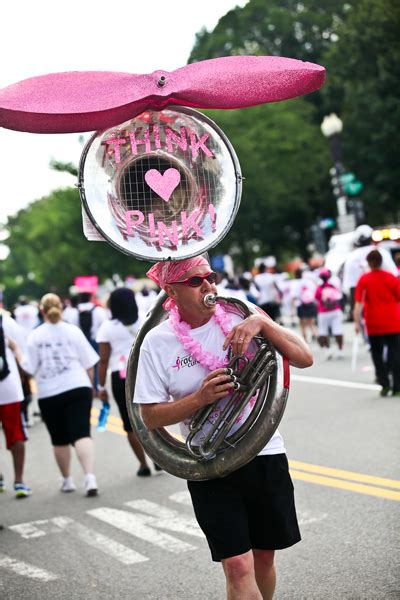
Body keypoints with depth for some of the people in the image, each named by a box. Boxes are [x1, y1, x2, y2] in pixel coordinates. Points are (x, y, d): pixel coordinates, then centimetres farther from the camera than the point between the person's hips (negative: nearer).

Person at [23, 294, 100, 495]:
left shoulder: (34, 336, -2)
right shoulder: (72, 331, 0)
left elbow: (29, 368, -3)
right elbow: (88, 364, 1)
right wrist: (89, 385, 15)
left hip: (49, 394, 1)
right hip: (77, 388, -1)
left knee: (59, 440, 14)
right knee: (81, 434, -6)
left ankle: (67, 480, 26)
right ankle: (90, 477, -22)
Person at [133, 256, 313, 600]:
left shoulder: (238, 317, -2)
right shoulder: (157, 343, -5)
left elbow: (304, 359, -7)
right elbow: (151, 417, -4)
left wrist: (262, 322, -21)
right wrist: (201, 397, -19)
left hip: (264, 456, 2)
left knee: (264, 557, 16)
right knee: (238, 566, -11)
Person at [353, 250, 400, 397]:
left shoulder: (364, 280, -3)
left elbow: (358, 302, -9)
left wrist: (357, 322, -8)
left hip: (374, 325, -1)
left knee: (377, 355, 11)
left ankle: (385, 384, 4)